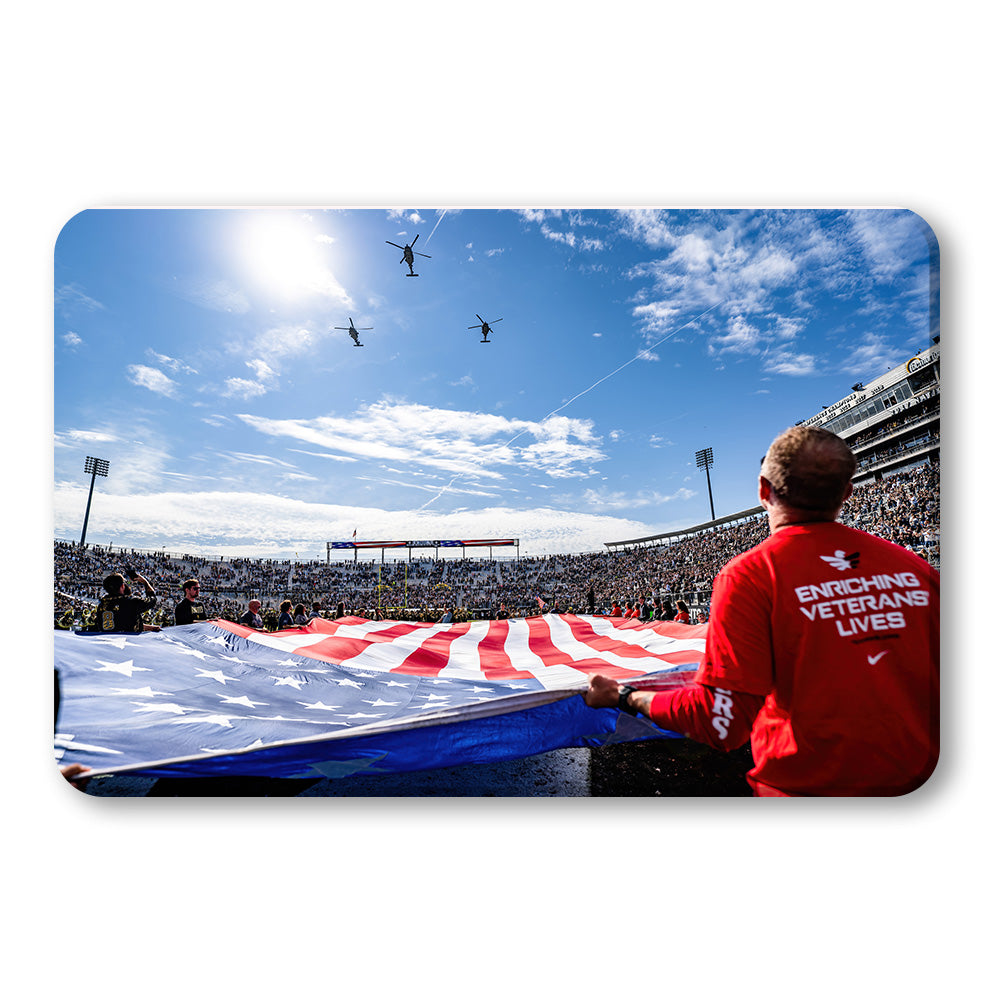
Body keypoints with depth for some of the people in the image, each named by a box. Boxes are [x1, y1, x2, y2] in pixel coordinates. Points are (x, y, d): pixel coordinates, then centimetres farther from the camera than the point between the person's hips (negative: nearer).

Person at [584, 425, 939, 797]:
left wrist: (624, 697, -7)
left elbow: (722, 723, -21)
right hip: (913, 776, 5)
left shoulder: (748, 575, -18)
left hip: (807, 783, -5)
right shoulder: (914, 568, -2)